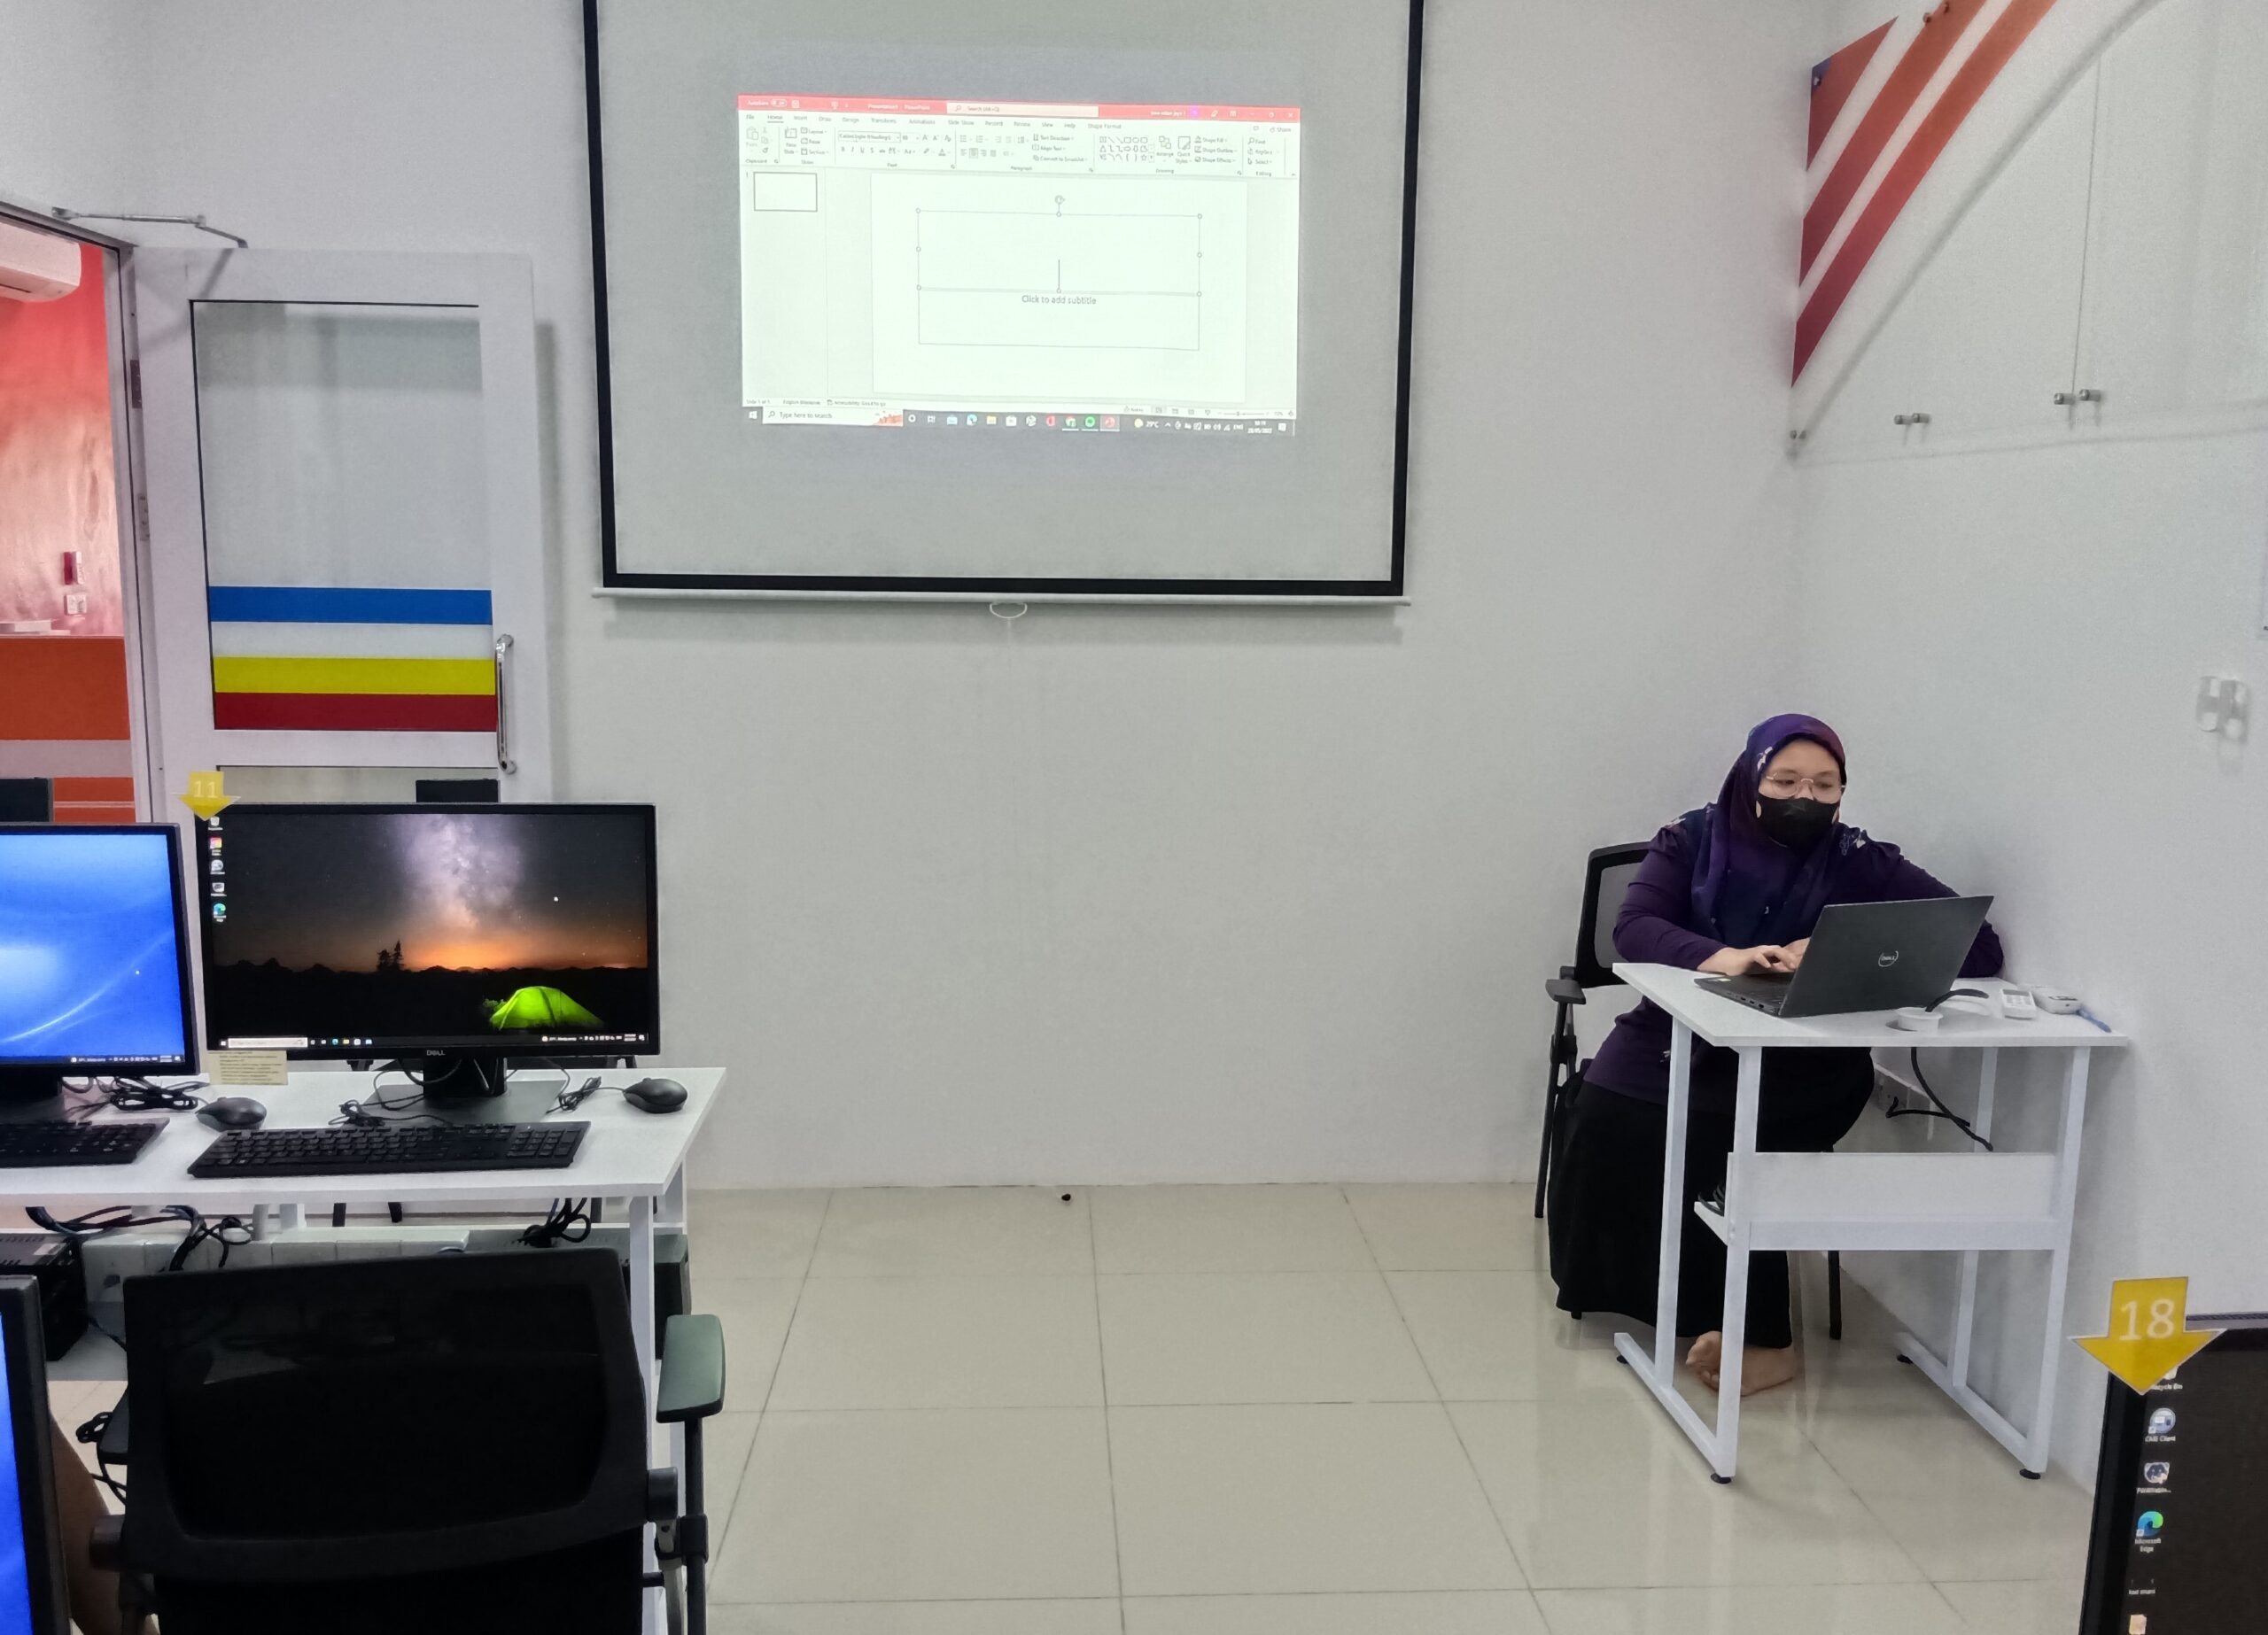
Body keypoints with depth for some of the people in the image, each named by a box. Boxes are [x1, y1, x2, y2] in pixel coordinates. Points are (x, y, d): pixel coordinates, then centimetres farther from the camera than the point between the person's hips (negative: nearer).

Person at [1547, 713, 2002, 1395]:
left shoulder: (1863, 865, -3)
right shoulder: (1693, 839, 2)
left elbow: (1979, 946, -10)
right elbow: (1634, 927, -12)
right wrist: (1723, 958, -32)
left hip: (1801, 1063, -2)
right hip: (1680, 1033, 2)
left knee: (1733, 1143, -31)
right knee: (1606, 1117, -25)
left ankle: (1763, 1338, -12)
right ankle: (1625, 1291, -2)